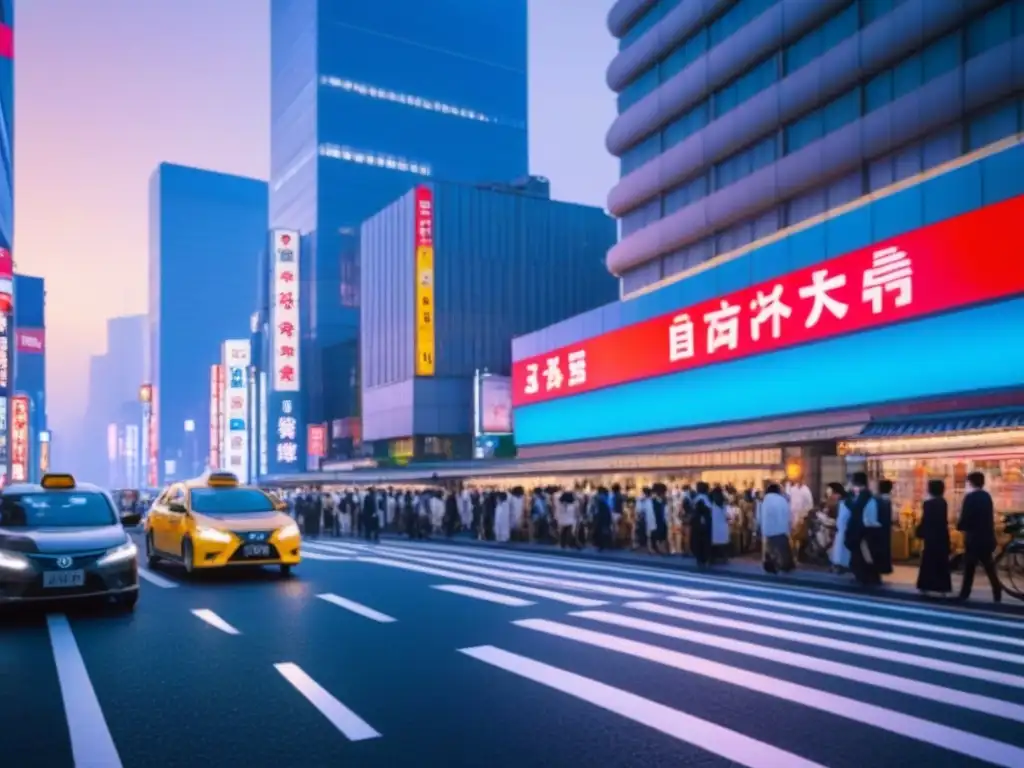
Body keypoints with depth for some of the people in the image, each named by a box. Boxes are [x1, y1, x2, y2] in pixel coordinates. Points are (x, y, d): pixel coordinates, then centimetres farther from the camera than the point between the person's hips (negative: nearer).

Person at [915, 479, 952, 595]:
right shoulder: (943, 502, 7)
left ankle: (926, 586, 1)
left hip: (931, 536, -6)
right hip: (942, 536, 6)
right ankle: (943, 588, 10)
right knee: (942, 563, 9)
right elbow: (944, 520, 13)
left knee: (928, 562, 1)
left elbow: (925, 520, -13)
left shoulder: (928, 503, -14)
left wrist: (919, 532, 1)